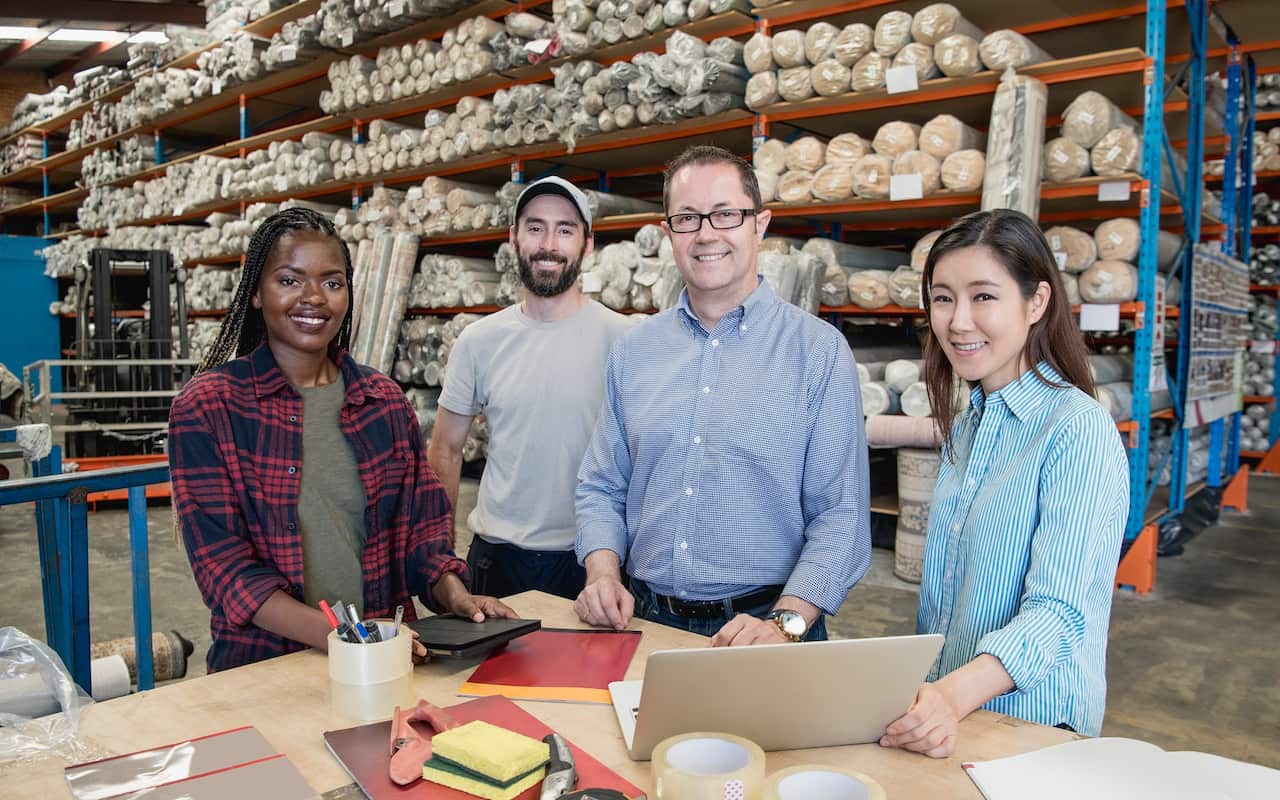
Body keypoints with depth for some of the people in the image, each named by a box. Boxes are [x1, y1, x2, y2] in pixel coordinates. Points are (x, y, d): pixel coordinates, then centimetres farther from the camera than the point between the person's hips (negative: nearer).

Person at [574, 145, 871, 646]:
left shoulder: (820, 351, -5)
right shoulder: (633, 351, 7)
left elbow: (839, 515, -8)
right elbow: (602, 487, 11)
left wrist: (785, 623, -18)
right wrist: (603, 572, -5)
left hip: (760, 626, -2)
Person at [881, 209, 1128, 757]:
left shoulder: (1079, 429, -15)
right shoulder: (965, 428, 8)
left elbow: (1056, 610, -22)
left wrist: (955, 693, -35)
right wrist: (924, 693, 6)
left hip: (1034, 721, -5)